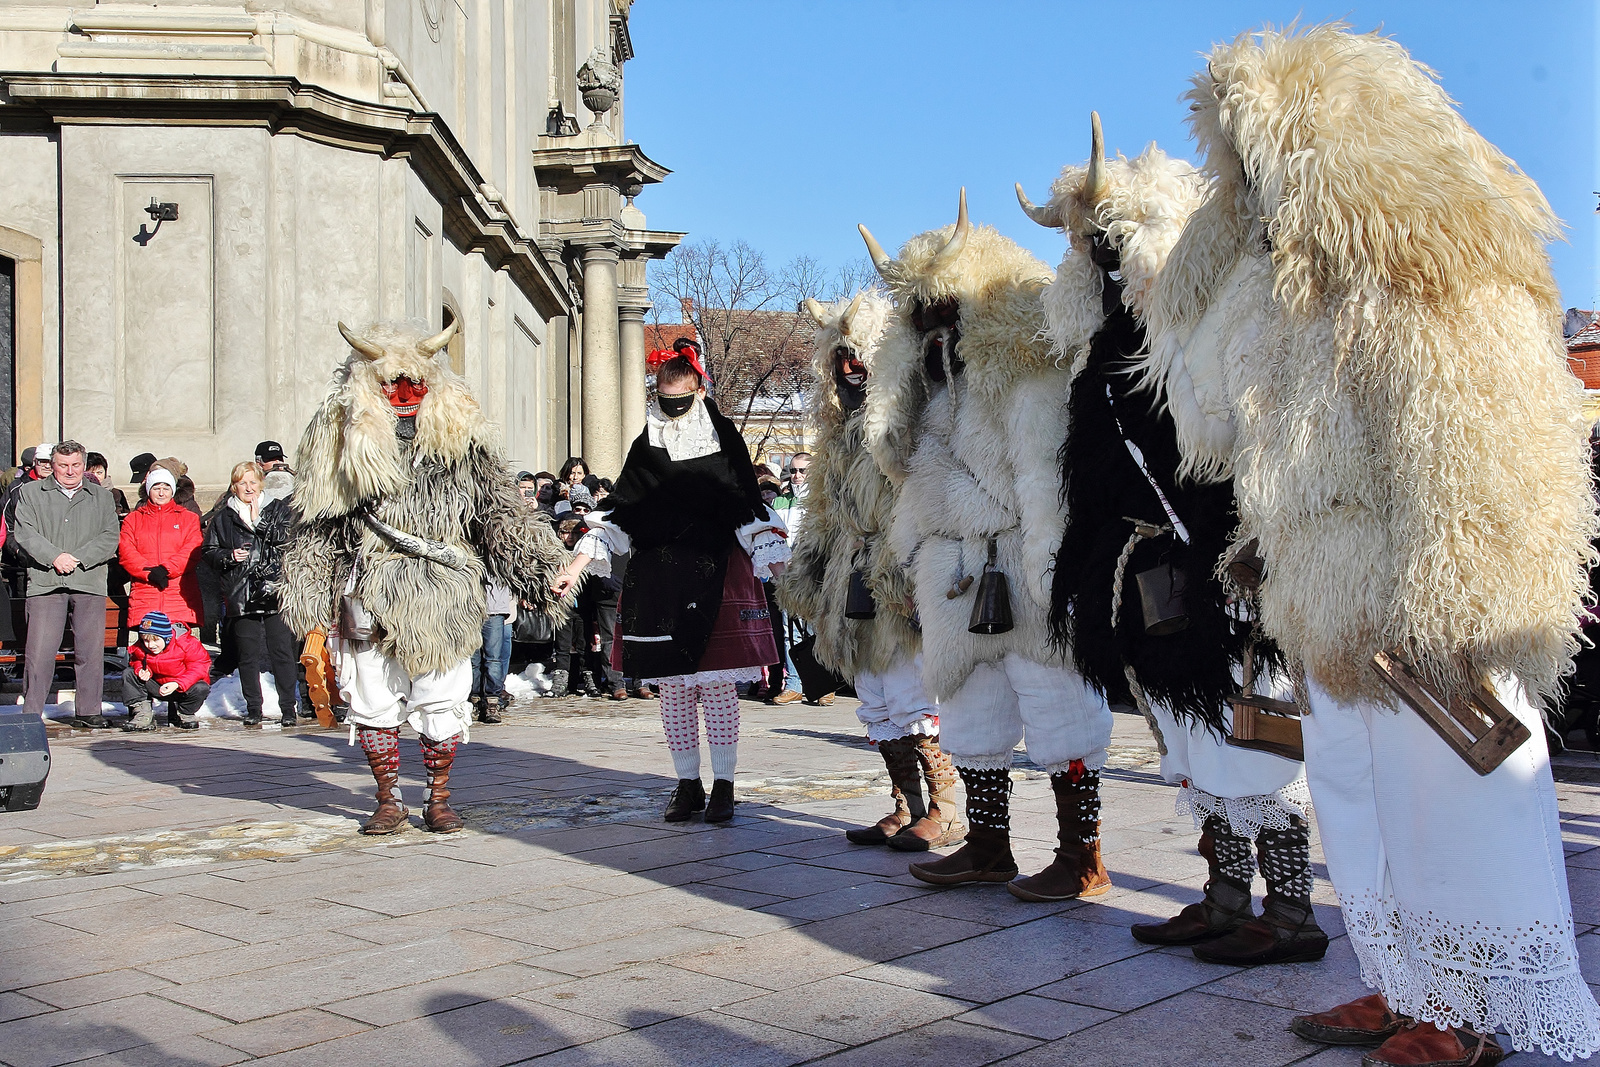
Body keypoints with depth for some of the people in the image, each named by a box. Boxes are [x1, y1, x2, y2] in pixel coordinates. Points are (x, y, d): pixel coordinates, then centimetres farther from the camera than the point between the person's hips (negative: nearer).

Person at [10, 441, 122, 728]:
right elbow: (24, 532, 1)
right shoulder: (30, 493, 12)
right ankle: (31, 713, 1)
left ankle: (88, 711, 10)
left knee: (90, 650, 2)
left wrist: (77, 558, -7)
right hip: (45, 583, -1)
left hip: (89, 584, 1)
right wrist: (54, 556, -12)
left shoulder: (102, 496, 15)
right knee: (40, 650, -6)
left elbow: (110, 536, 6)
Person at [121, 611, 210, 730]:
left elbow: (199, 667, -22)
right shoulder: (139, 649, -13)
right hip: (156, 687, 3)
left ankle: (182, 714, -2)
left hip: (182, 688, -3)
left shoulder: (187, 643, -25)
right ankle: (142, 713, -13)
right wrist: (142, 669, -18)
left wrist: (177, 684, -33)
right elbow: (136, 661, 9)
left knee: (201, 689, -34)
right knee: (128, 674, -14)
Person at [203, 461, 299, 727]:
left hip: (276, 589, -2)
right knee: (248, 654, 4)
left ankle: (289, 707, 4)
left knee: (282, 650, -3)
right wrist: (229, 556, -5)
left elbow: (288, 537, -7)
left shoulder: (279, 507, 8)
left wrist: (260, 520, -11)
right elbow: (210, 552, 14)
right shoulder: (223, 517, 13)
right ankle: (253, 708, 13)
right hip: (242, 594, 2)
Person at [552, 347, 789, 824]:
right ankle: (687, 785, 15)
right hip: (657, 578, 3)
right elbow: (619, 512, 10)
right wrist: (578, 564, 2)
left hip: (715, 574, -2)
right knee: (673, 688, 5)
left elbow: (749, 508, 3)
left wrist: (777, 561, -8)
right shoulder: (647, 445, 10)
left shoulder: (725, 440, 4)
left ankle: (723, 786, 6)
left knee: (717, 685, -3)